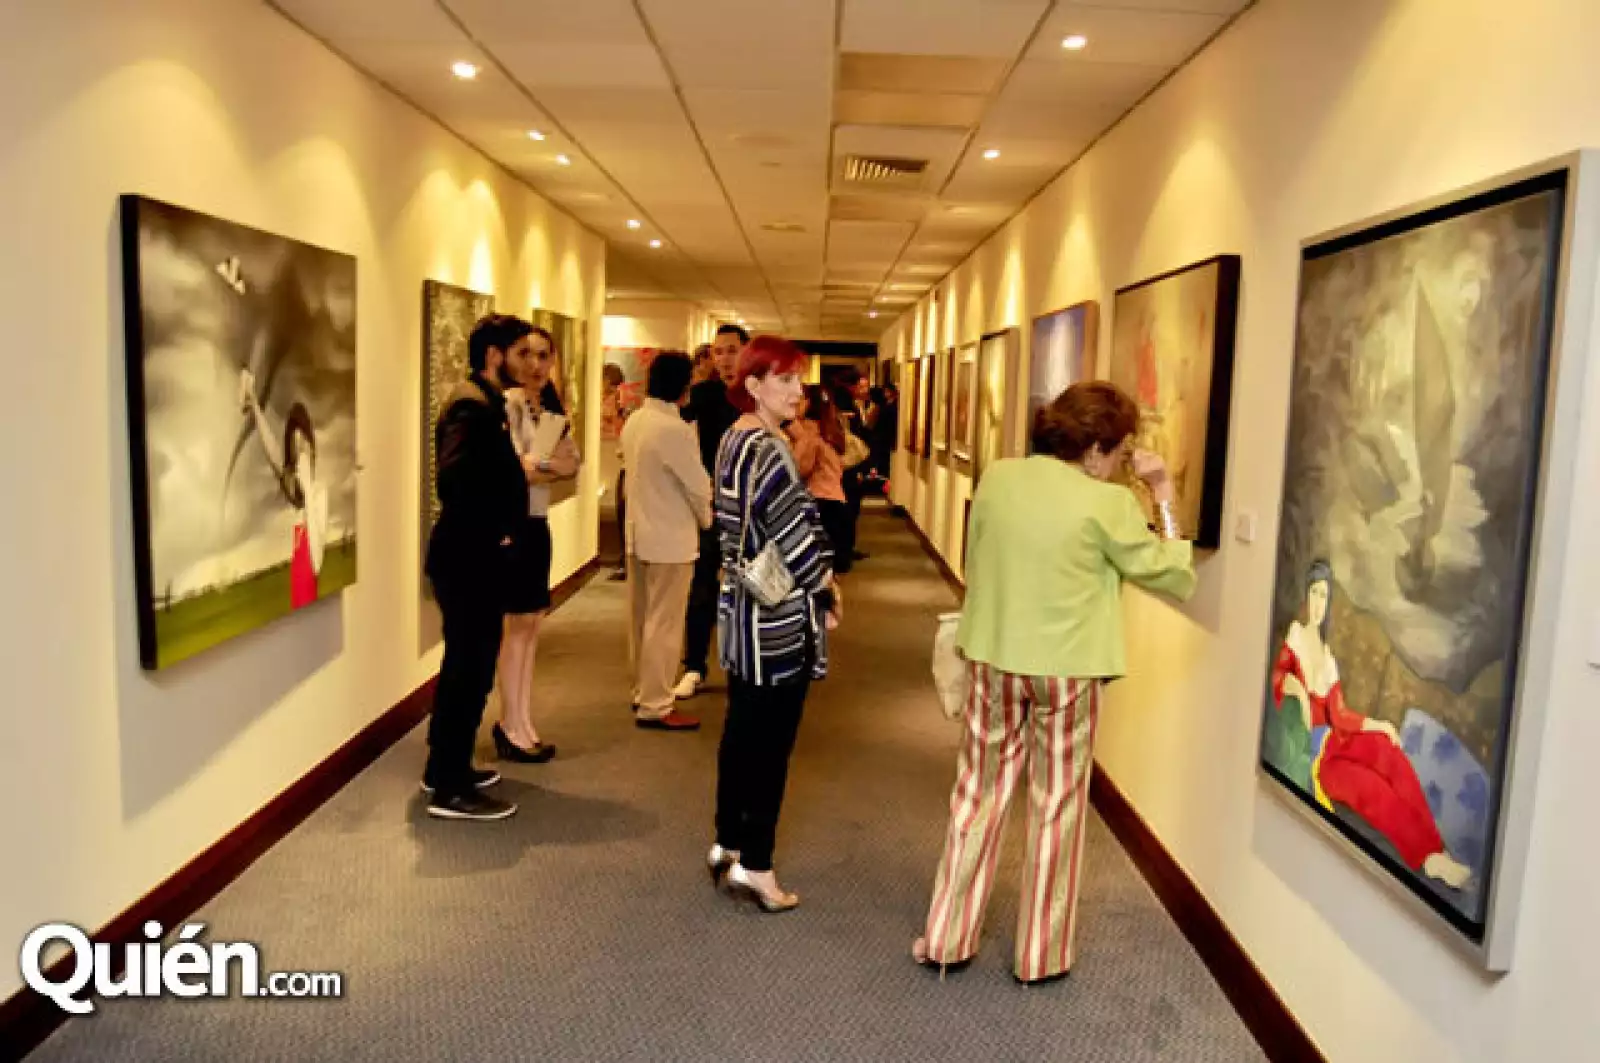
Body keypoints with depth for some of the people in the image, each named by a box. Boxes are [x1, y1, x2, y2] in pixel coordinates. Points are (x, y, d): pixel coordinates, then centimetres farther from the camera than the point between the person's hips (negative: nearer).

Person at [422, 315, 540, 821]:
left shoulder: (486, 401, 15)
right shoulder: (472, 404, -18)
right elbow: (455, 481, -30)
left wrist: (520, 467, -1)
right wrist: (492, 535, -21)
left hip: (475, 559, 11)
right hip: (470, 560, -11)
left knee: (463, 667, 18)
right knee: (471, 671, -3)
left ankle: (445, 767, 31)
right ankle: (450, 790, 8)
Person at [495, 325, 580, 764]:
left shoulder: (549, 405, 12)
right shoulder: (509, 402, -13)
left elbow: (571, 463, 3)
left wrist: (537, 464, -15)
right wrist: (552, 463, -9)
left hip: (538, 524, 8)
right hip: (515, 524, -8)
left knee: (531, 625, 11)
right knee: (519, 626, -1)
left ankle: (518, 723, 21)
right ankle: (512, 730, 10)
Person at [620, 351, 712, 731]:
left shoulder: (634, 421, 4)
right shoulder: (676, 429, -21)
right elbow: (699, 487, -13)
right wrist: (707, 521, 5)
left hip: (638, 531, 8)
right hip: (670, 537, -8)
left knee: (643, 619, 17)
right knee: (664, 624, 0)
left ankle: (642, 691, 29)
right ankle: (655, 706, 7)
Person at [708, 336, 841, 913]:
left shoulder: (734, 439, 10)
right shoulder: (768, 451, -21)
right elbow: (795, 537, -20)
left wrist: (820, 576, 8)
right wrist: (825, 593, -5)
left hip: (742, 604, 10)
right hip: (778, 615, -10)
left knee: (742, 730, 17)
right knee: (771, 741, 1)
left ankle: (728, 843, 29)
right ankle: (753, 864, 11)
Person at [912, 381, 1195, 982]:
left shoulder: (996, 478, 0)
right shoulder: (1107, 504, -14)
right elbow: (1176, 579, -5)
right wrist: (1164, 499, 0)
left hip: (992, 660, 4)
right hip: (1065, 670, -4)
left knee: (978, 797, 15)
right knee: (1056, 809, 12)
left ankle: (946, 940, 24)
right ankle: (1041, 956, 23)